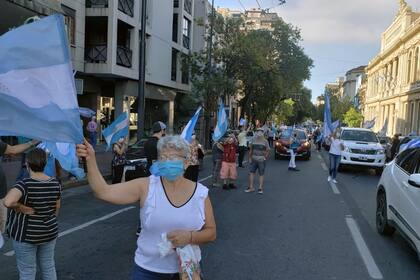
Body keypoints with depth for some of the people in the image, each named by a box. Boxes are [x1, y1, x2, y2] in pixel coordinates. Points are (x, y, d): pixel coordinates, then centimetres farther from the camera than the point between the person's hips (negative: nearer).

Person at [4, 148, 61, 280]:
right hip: (49, 232, 5)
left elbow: (7, 202, -39)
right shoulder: (55, 183, -5)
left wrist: (22, 208, -21)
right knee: (48, 267, 19)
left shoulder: (25, 184, -21)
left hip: (26, 235, -5)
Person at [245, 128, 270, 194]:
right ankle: (251, 187, 11)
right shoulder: (253, 140, 8)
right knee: (251, 172, 3)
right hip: (253, 159, 4)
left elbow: (268, 151, -2)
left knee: (261, 174, 2)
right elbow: (251, 150, 11)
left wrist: (265, 157, -10)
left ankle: (260, 188, 9)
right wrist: (250, 158, 5)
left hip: (261, 160, -3)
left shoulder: (265, 141, -2)